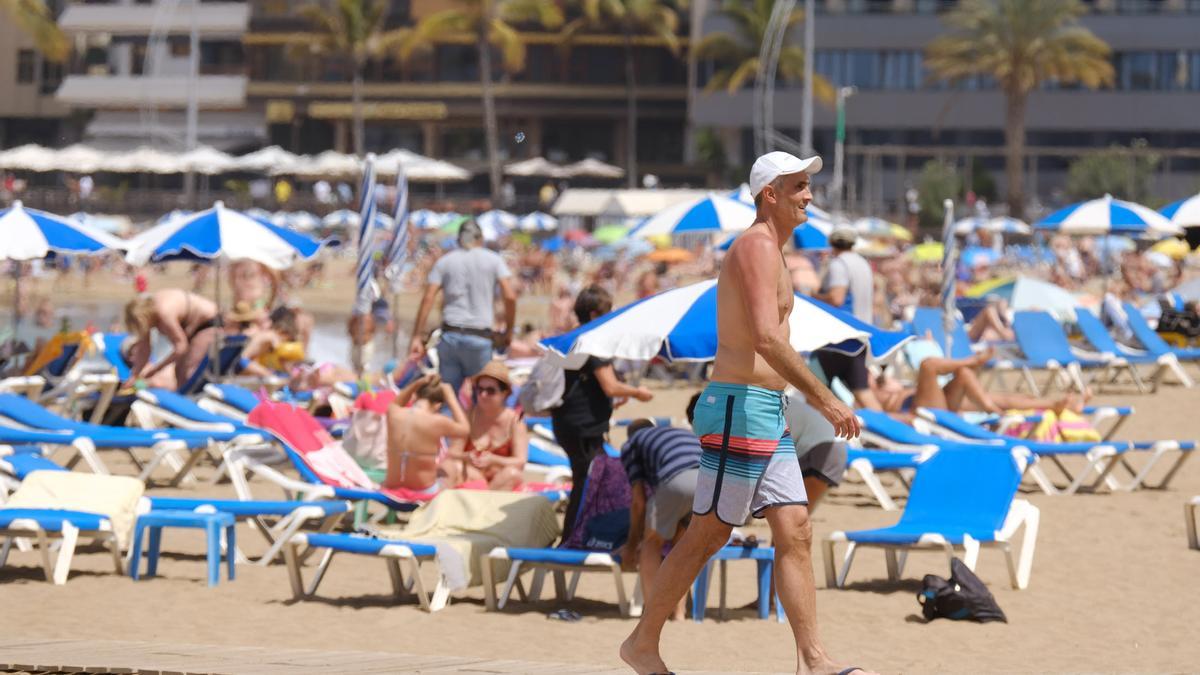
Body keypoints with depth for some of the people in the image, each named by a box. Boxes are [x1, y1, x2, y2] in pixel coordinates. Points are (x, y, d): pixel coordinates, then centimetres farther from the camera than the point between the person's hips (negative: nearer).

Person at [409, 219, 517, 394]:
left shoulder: (443, 261, 10)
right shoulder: (493, 260, 6)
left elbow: (427, 299, 1)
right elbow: (510, 296, -4)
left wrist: (417, 337, 0)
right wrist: (508, 331, 7)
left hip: (450, 335, 2)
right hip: (479, 337, -2)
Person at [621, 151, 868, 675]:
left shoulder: (766, 252, 19)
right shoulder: (757, 247, -13)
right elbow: (767, 339, -25)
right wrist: (824, 399, -23)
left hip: (768, 415, 10)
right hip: (741, 410, -10)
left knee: (796, 533, 3)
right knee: (708, 535, -3)